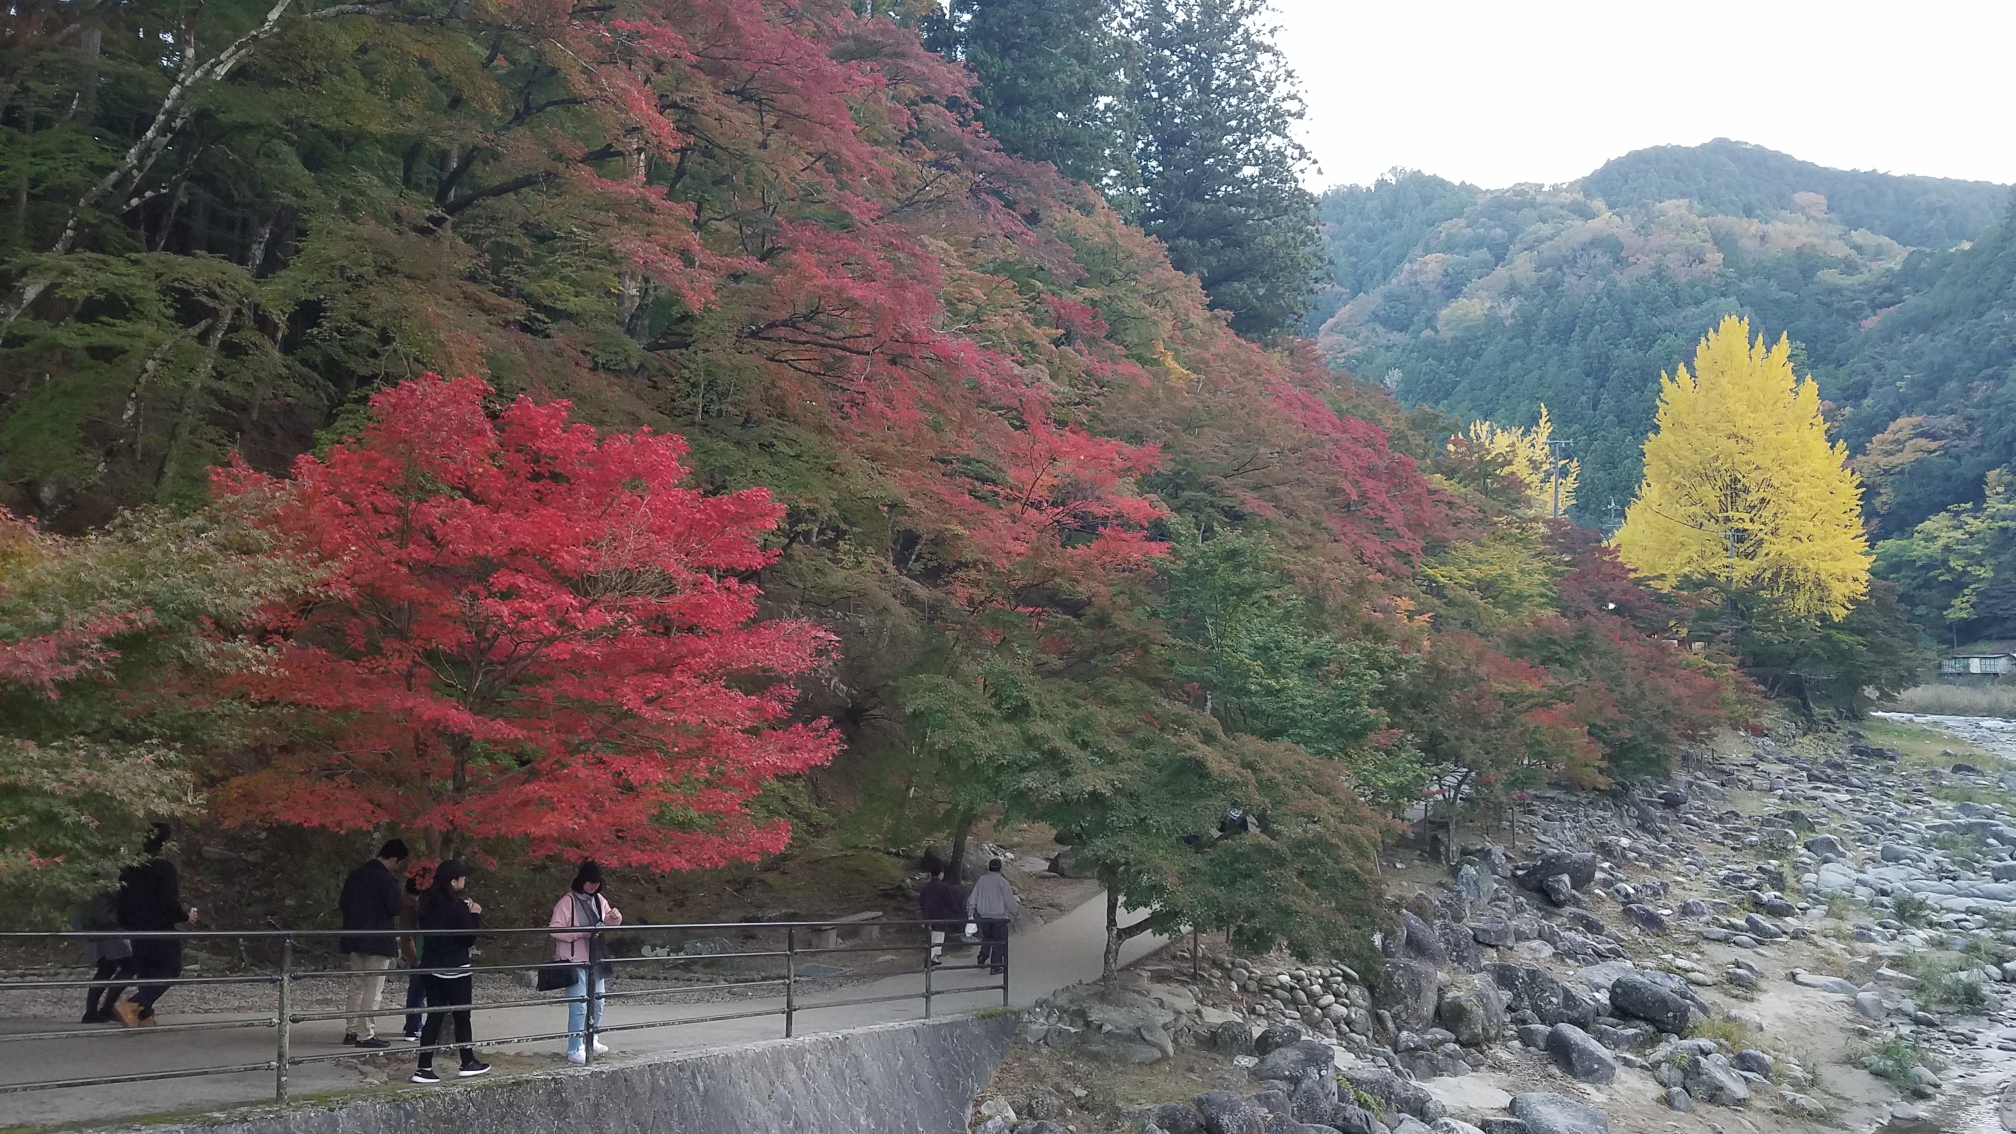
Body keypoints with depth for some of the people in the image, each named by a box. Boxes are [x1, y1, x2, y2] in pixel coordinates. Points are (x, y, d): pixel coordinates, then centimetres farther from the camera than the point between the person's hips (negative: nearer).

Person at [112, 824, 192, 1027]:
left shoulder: (130, 868, 8)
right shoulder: (164, 868, -14)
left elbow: (122, 899, 12)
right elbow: (170, 903, -18)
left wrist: (125, 924, 22)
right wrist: (186, 916, -2)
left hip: (137, 930, 7)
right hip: (161, 930, -7)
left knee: (145, 974, 16)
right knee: (169, 971, 1)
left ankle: (145, 1017, 13)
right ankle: (131, 1006, -15)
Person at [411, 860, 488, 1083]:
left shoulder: (427, 902, 3)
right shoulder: (458, 906, -17)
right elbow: (469, 938, -13)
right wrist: (475, 915, -2)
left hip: (431, 968, 6)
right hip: (455, 970, -6)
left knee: (434, 1017, 7)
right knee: (462, 1017, 8)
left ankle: (424, 1068, 2)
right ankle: (468, 1063, 19)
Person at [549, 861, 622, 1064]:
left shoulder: (599, 899, 8)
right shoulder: (567, 902, -12)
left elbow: (608, 923, 19)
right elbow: (555, 929, -16)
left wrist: (615, 917, -5)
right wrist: (581, 933, -24)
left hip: (595, 959, 7)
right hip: (575, 961, -7)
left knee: (597, 1003, 16)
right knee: (579, 1006, -9)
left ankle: (590, 1040, 34)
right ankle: (574, 1050, -2)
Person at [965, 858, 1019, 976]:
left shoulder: (982, 880, 1)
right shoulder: (1002, 882, -11)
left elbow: (972, 898, 5)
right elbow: (1009, 901, -8)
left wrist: (970, 913, 14)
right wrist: (1017, 909, 11)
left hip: (984, 916, 4)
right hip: (999, 917, -4)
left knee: (986, 938, 22)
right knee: (999, 941, 5)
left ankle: (982, 957, 9)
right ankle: (996, 966, 6)